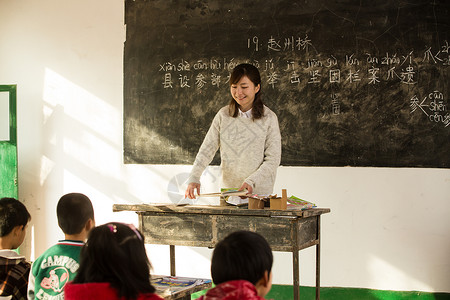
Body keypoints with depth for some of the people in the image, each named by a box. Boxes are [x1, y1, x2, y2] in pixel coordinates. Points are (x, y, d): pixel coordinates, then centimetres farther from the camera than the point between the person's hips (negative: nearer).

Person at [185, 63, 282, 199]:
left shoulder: (269, 118, -3)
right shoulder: (223, 115, 4)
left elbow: (273, 159, -4)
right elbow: (206, 150, 2)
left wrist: (251, 181, -17)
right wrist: (194, 177, -13)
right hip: (228, 190, 2)